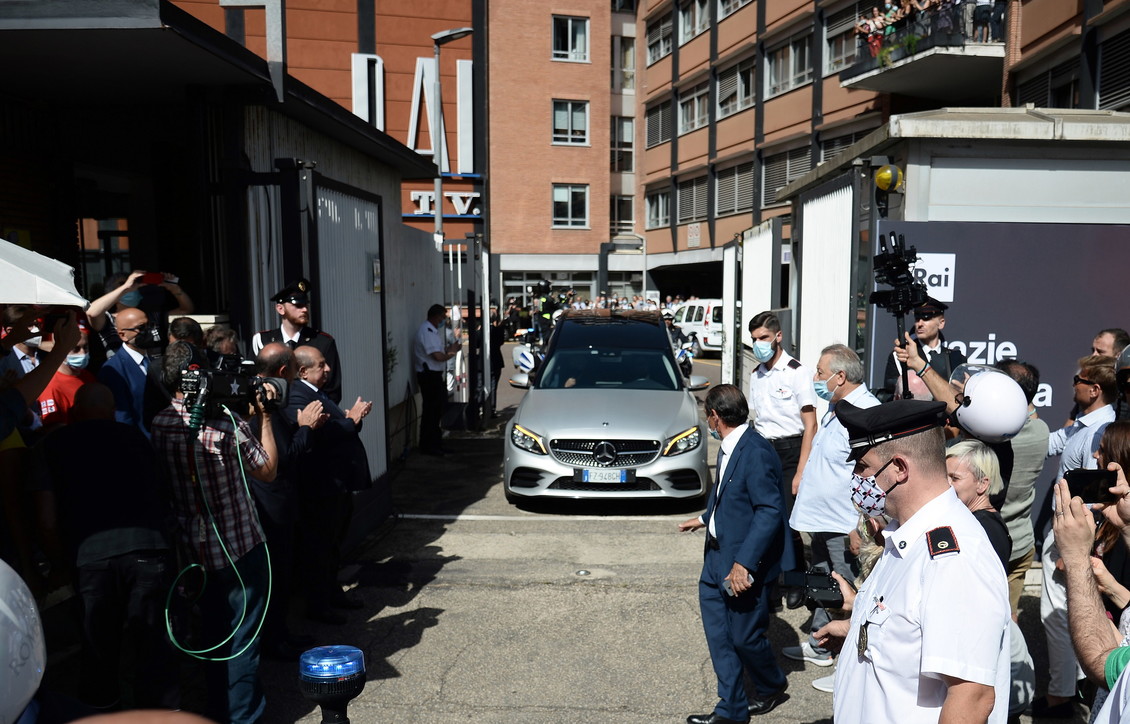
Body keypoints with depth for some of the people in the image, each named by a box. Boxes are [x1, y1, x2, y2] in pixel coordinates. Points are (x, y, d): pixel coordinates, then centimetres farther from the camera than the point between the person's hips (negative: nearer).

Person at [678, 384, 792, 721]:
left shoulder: (756, 453, -23)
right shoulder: (729, 448, 5)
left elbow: (770, 511, -26)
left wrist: (743, 564, -28)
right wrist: (705, 519, 35)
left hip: (745, 560, -9)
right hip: (718, 555, 9)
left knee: (744, 636, 6)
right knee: (718, 632, 13)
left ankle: (772, 686, 37)